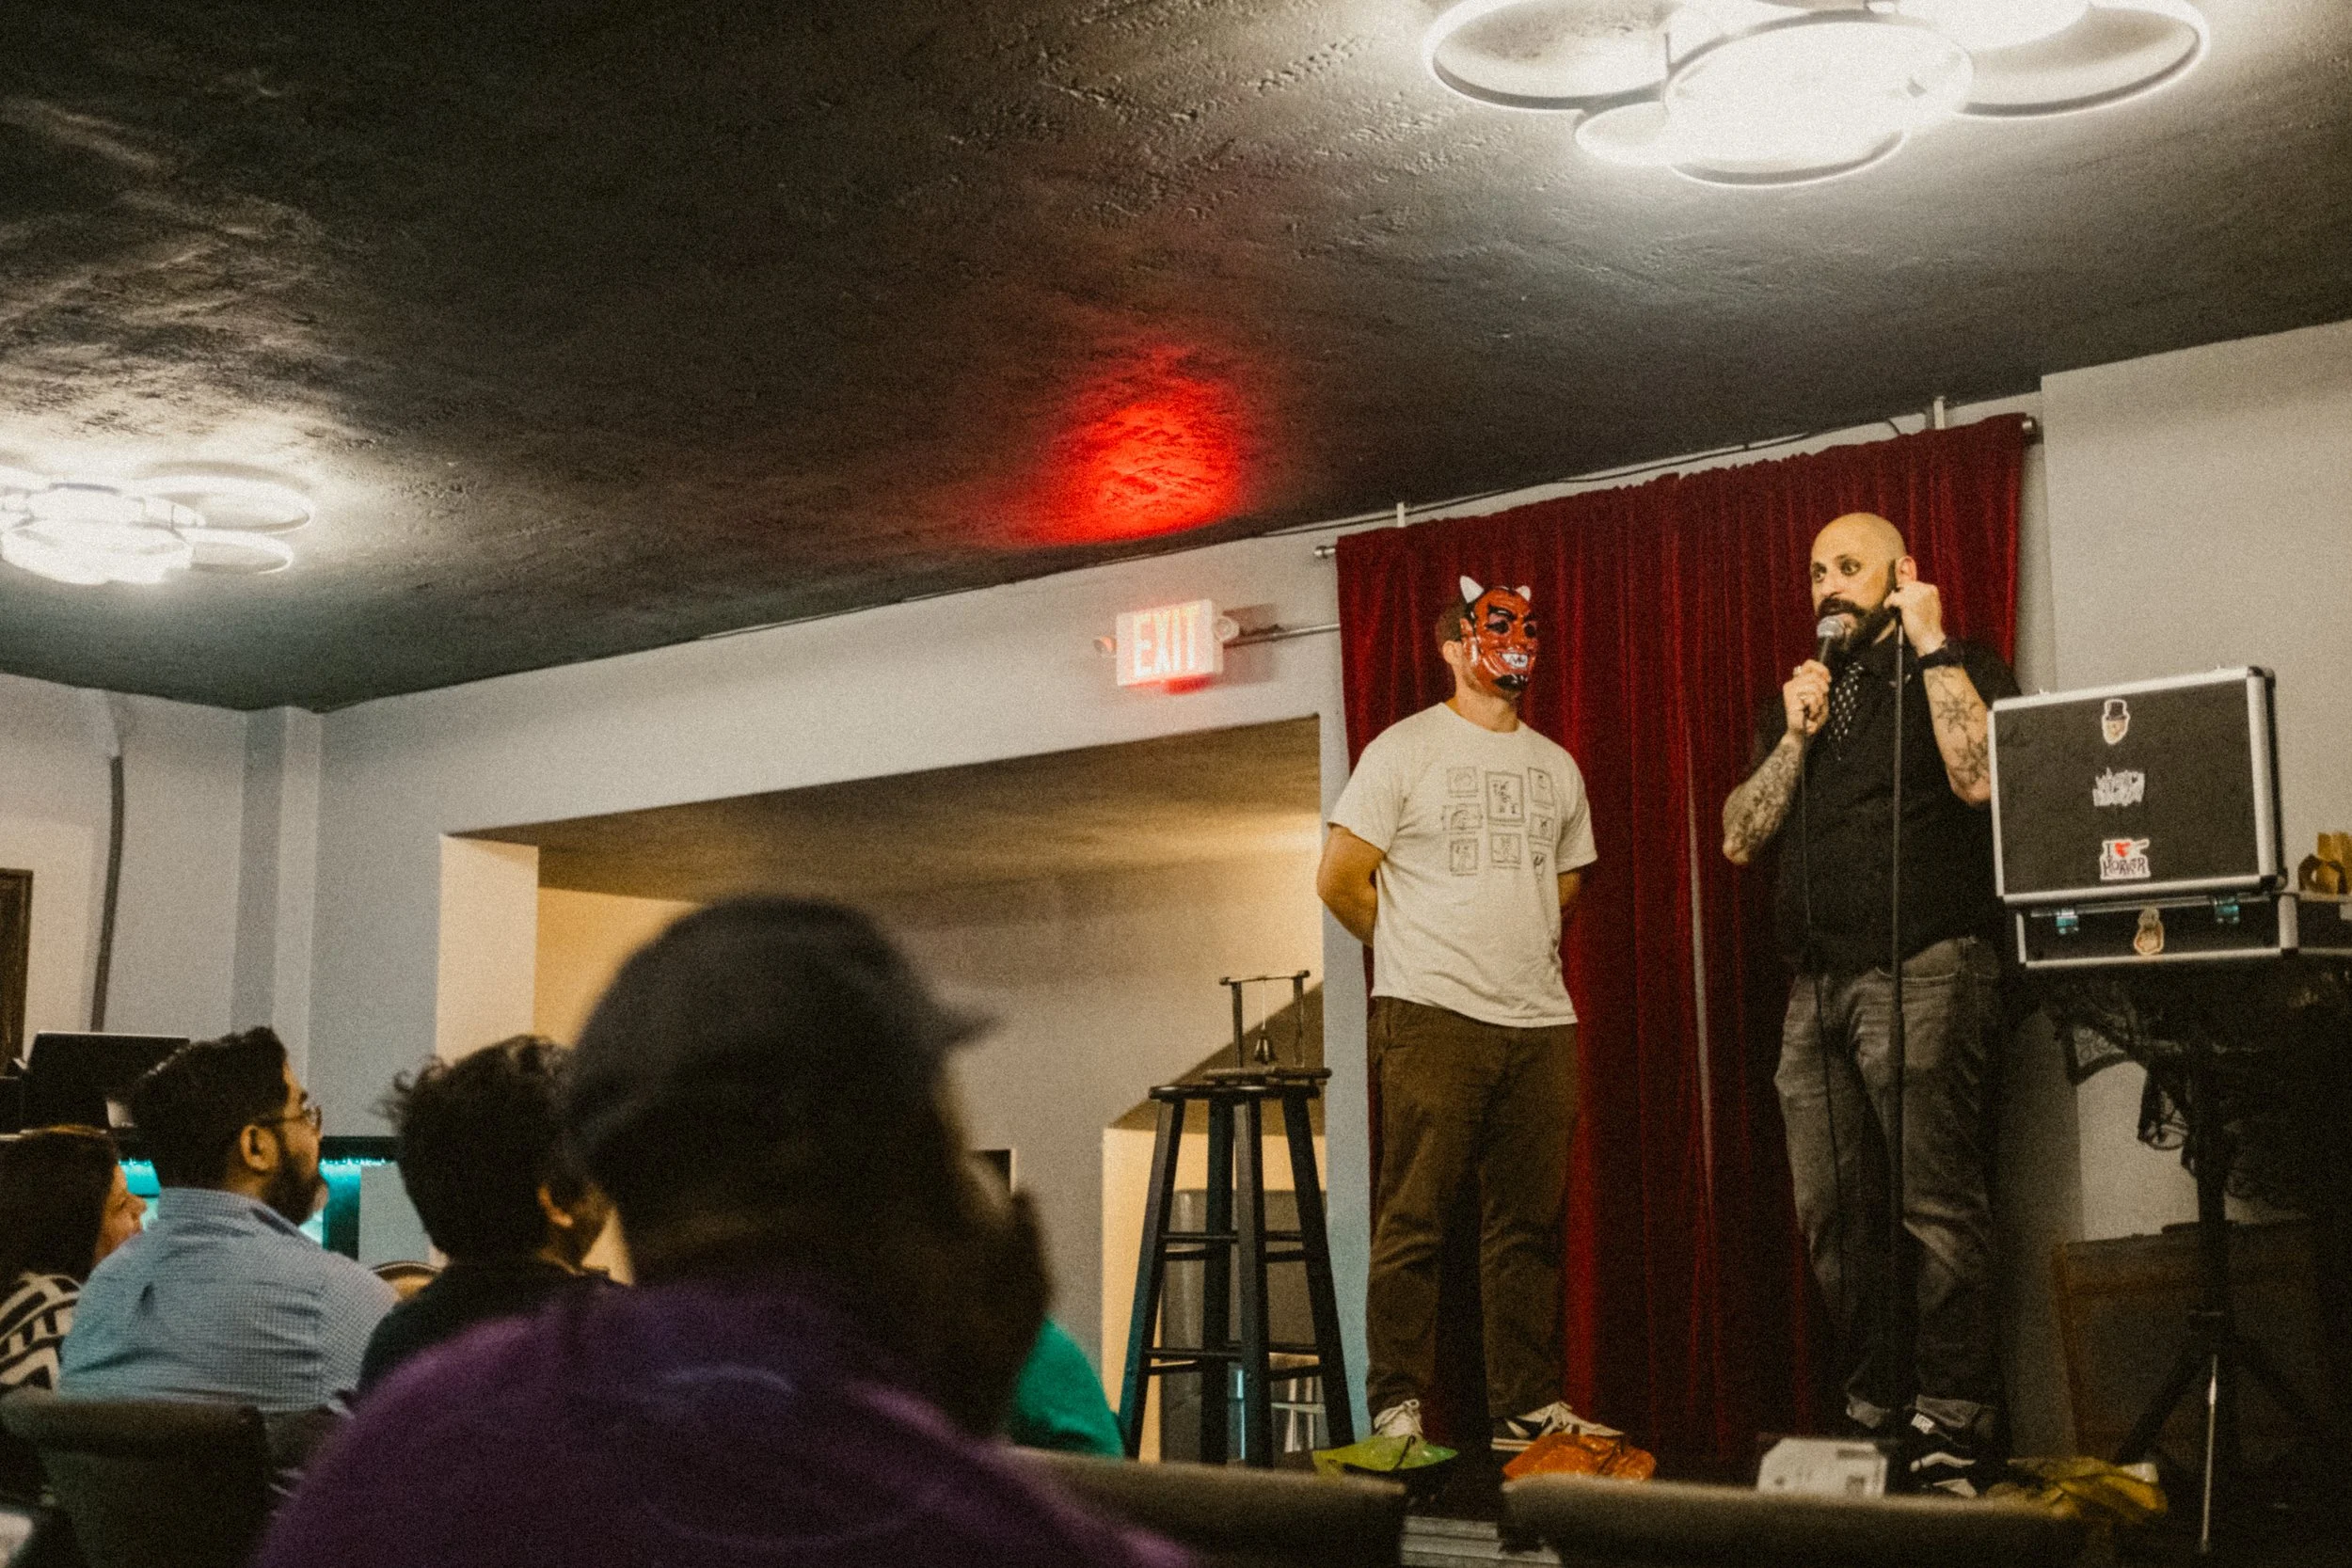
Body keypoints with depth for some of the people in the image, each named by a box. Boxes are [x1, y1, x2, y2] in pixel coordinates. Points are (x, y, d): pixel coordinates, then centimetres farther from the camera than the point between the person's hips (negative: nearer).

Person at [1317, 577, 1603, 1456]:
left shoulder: (1557, 767, 17)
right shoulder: (1406, 750, 0)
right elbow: (1340, 879, -1)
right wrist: (1421, 953, 7)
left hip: (1542, 1021, 5)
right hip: (1433, 1019, -5)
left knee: (1529, 1224, 8)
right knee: (1413, 1220, -5)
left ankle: (1528, 1407, 15)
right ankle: (1396, 1409, 1)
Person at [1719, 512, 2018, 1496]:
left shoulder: (1963, 669, 6)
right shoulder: (1798, 695, 23)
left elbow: (1983, 778, -15)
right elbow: (1740, 838, 15)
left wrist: (1931, 646, -8)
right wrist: (1796, 735, 4)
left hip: (1925, 970, -6)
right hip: (1816, 986, 7)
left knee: (1938, 1203, -11)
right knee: (1832, 1215, 5)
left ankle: (1953, 1432, -7)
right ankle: (1875, 1411, 14)